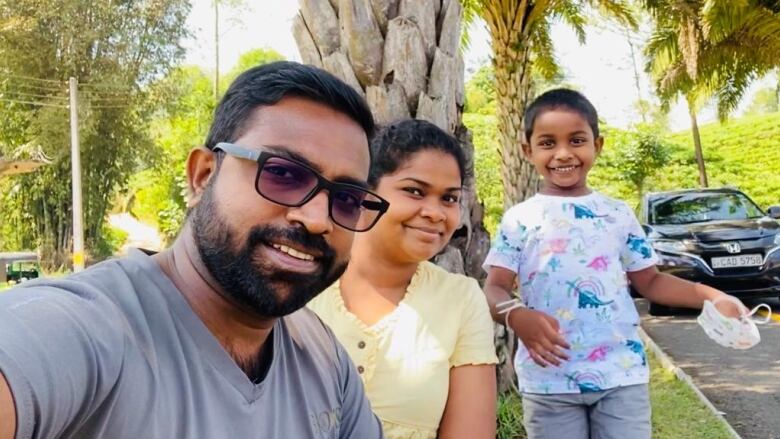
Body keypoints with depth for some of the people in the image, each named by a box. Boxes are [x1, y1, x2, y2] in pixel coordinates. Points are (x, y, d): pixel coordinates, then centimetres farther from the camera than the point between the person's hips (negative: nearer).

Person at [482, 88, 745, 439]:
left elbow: (649, 281, 12)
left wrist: (711, 296, -1)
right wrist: (517, 316, -26)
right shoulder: (518, 220, 0)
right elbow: (494, 288, -5)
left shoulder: (619, 215, 7)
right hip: (548, 380, -1)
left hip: (621, 375, 2)